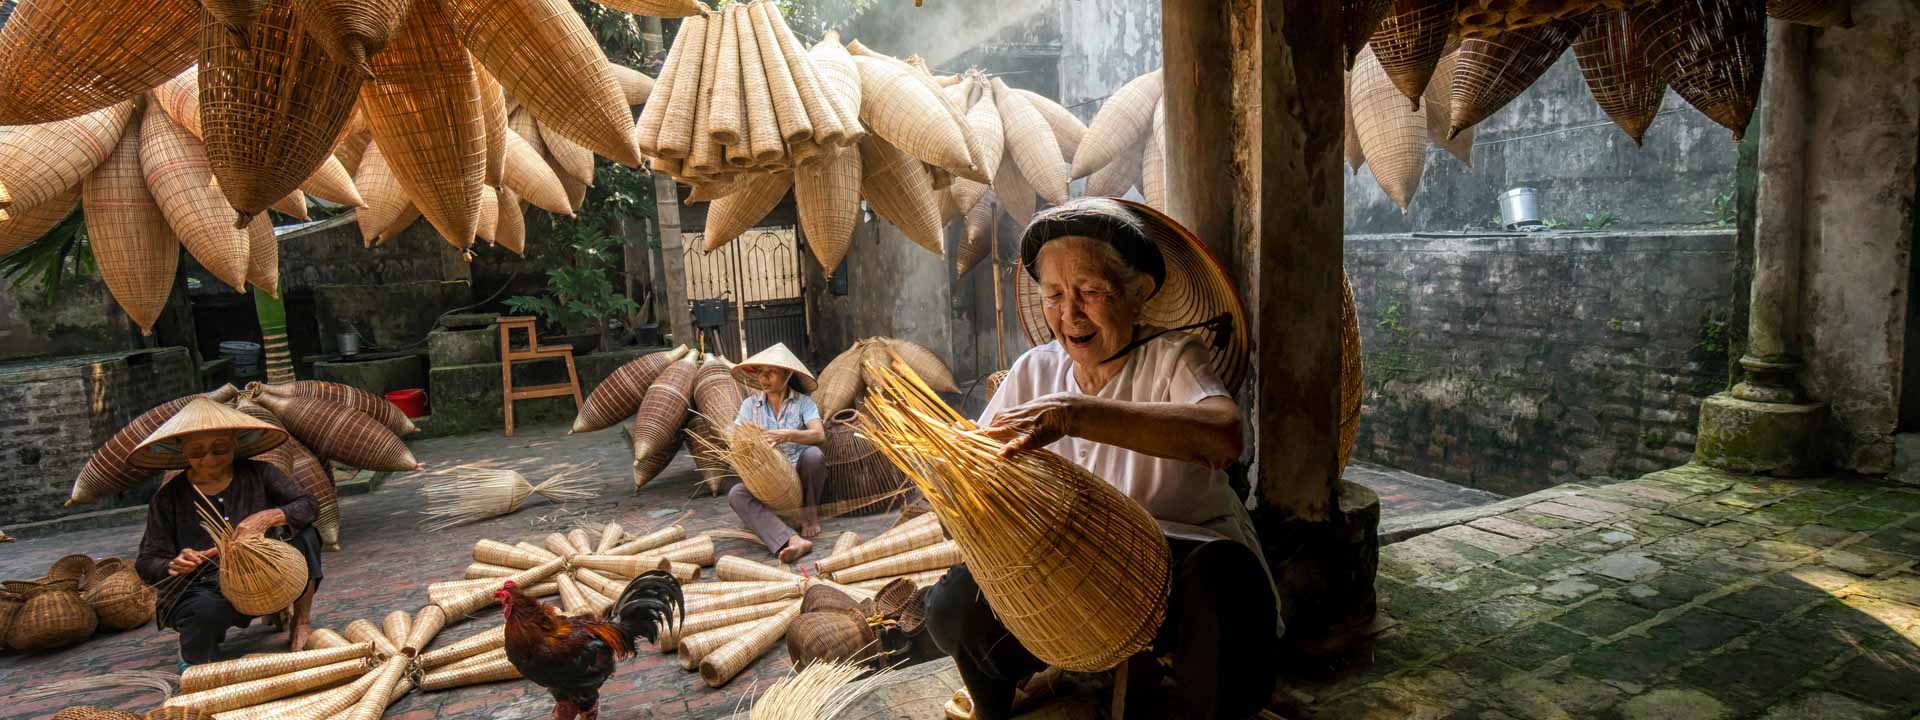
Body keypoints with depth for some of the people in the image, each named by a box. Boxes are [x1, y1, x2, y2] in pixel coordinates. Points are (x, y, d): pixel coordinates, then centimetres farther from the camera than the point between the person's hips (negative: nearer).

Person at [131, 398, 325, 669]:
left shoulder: (258, 474, -3)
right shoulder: (169, 496, -4)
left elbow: (308, 506, -11)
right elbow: (147, 563, -4)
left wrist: (268, 517, -30)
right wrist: (173, 565, -28)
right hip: (202, 590, -1)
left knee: (302, 532, -21)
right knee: (207, 612, -37)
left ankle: (301, 622, -9)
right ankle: (194, 655, 2)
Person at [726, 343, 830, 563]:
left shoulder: (803, 401, -3)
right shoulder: (750, 404, 5)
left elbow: (819, 435, -19)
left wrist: (789, 435, -38)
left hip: (800, 476, -2)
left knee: (813, 454, -34)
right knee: (736, 495, -28)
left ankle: (810, 513, -6)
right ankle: (791, 540, -48)